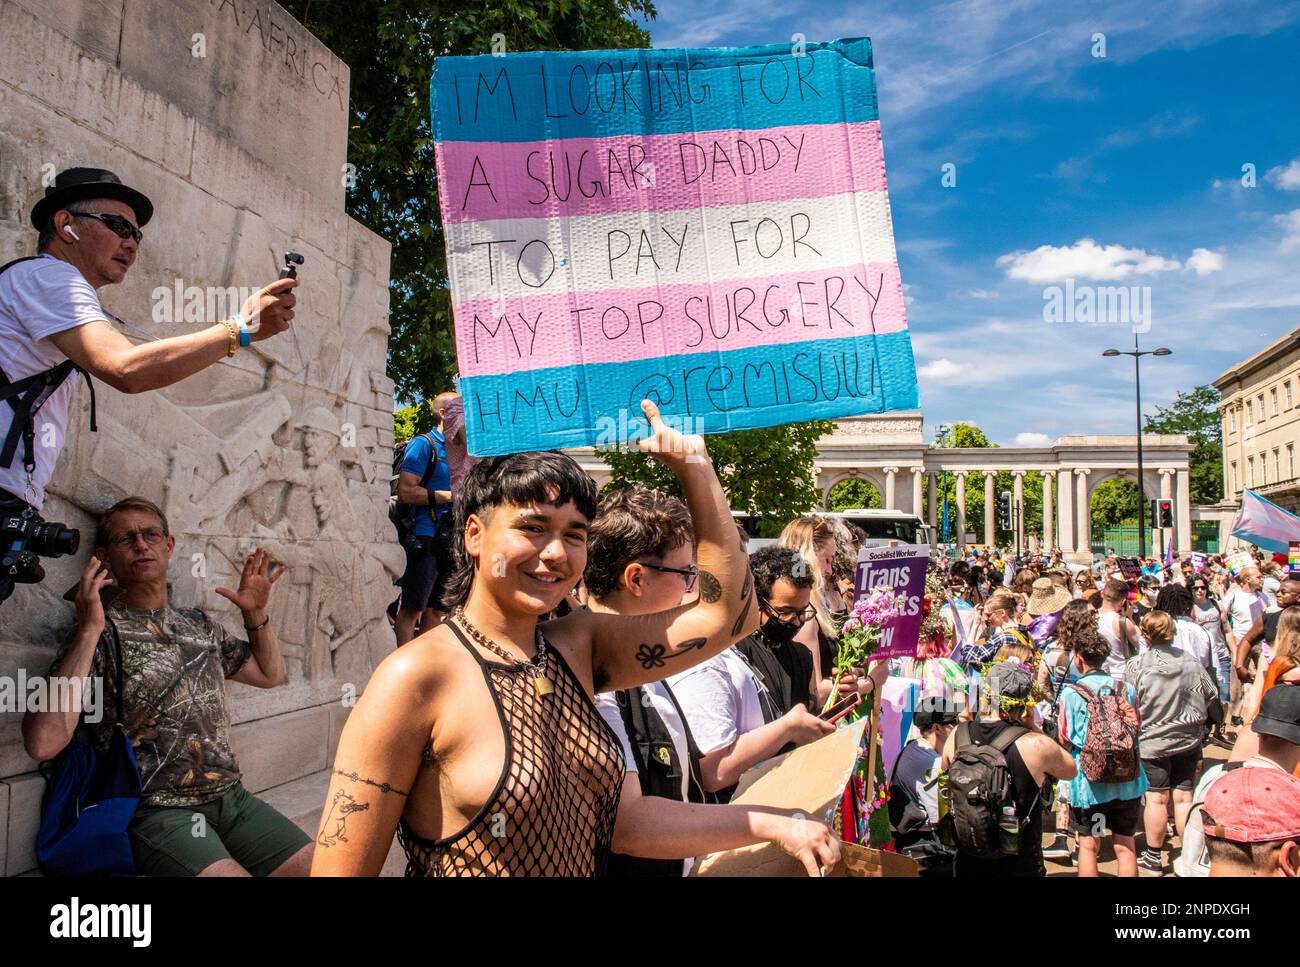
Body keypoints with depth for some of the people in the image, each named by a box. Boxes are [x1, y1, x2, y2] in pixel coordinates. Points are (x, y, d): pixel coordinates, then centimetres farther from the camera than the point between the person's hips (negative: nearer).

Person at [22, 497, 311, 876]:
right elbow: (43, 743, -18)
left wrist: (257, 615, 11)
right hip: (157, 812, -5)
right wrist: (89, 631, -21)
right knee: (228, 871, -29)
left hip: (231, 798, 6)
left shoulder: (199, 625, 14)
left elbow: (271, 674, 28)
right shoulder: (99, 635, -4)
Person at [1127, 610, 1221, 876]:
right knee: (1184, 797, 10)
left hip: (1152, 741, -3)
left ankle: (1153, 858, 14)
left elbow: (1129, 707, -11)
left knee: (1157, 798, 4)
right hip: (1188, 740, 3)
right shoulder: (1191, 662, -3)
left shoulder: (1136, 666, -14)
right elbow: (1210, 697, 6)